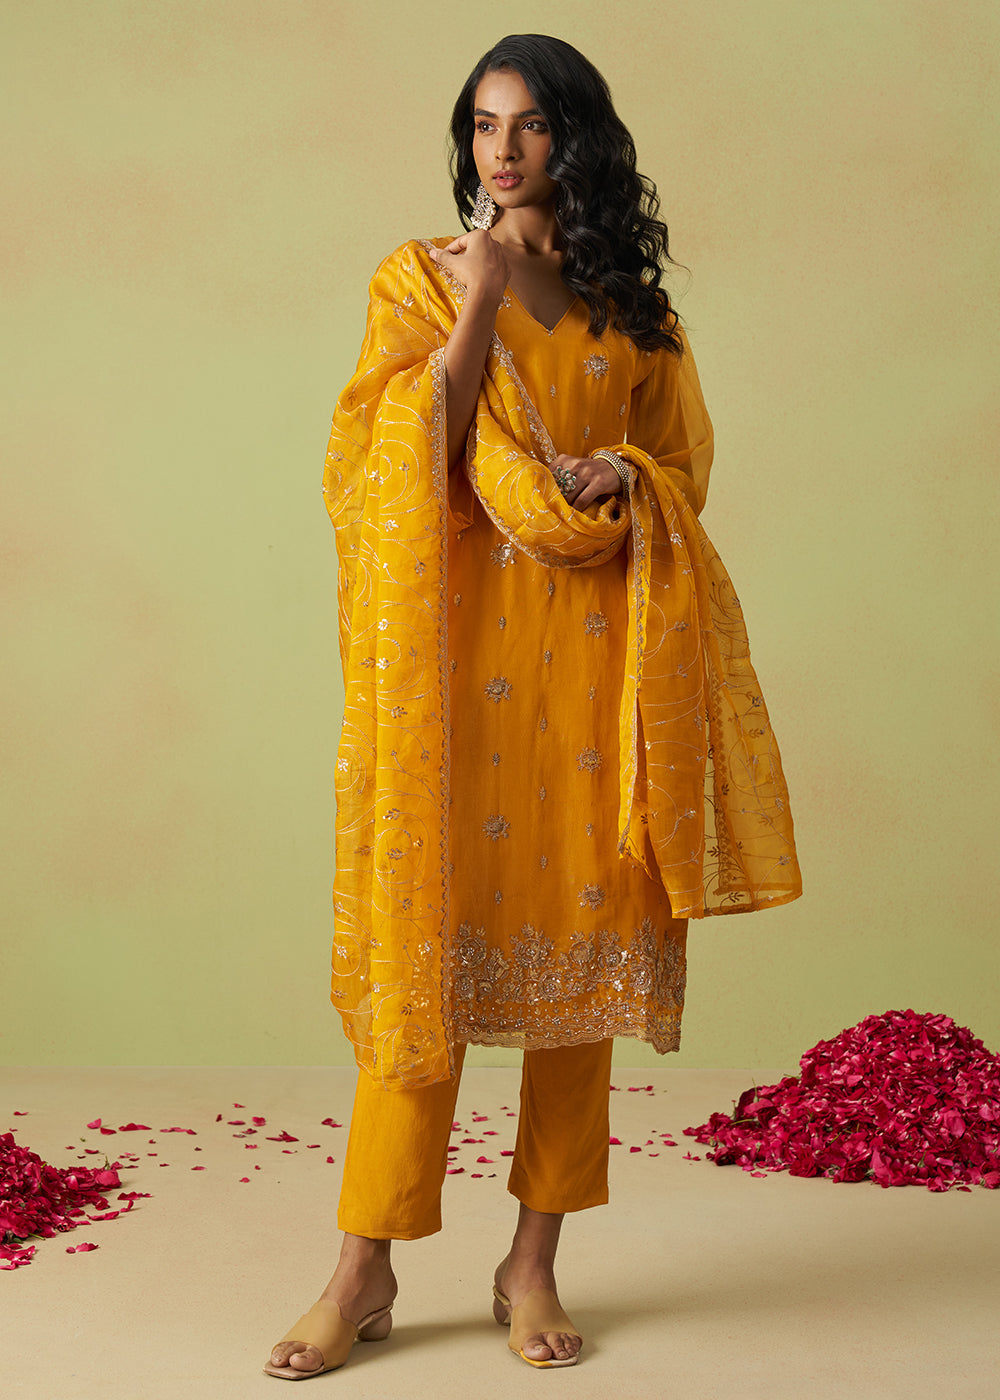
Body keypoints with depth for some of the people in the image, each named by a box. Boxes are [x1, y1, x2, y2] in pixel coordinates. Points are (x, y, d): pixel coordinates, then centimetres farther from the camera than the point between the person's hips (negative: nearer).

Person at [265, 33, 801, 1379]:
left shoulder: (634, 308, 14)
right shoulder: (420, 279, 8)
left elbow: (682, 468, 15)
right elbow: (384, 460, -3)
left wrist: (620, 478, -7)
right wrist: (477, 311, -8)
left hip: (593, 649, 3)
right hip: (459, 642, -2)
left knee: (578, 938, 3)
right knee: (430, 934, -4)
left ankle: (534, 1262, 15)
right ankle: (366, 1268, 8)